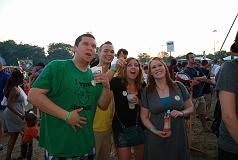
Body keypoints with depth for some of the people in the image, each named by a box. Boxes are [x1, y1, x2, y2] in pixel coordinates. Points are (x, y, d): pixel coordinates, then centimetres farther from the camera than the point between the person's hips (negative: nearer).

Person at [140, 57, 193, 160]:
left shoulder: (179, 86, 0)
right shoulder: (147, 92, -1)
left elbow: (190, 108, 8)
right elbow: (144, 116, 2)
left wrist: (181, 113, -13)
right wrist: (155, 131, -12)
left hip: (178, 136, 1)